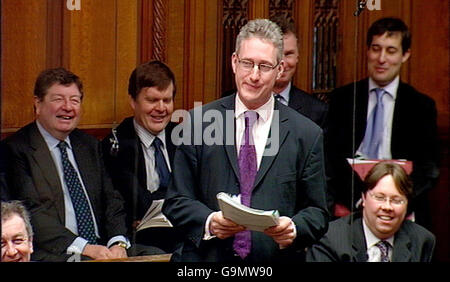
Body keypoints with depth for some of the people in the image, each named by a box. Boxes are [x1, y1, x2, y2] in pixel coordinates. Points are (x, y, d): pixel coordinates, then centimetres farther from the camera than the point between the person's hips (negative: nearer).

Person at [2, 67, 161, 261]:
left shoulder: (90, 146, 20)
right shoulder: (16, 149, -2)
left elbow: (111, 199, 13)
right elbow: (31, 212, -11)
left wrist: (118, 243, -8)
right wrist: (82, 248, -20)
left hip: (101, 247, 6)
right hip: (51, 253, -6)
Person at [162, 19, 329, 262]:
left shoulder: (306, 134, -1)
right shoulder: (199, 122, 0)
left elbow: (317, 213, 2)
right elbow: (176, 202, 0)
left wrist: (293, 229, -17)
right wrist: (209, 223, -17)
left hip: (276, 258, 0)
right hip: (207, 257, 0)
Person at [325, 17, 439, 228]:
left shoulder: (421, 106, 9)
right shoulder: (342, 99, 12)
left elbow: (429, 170, 4)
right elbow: (330, 157, 7)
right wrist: (336, 203, -11)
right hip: (347, 209, 1)